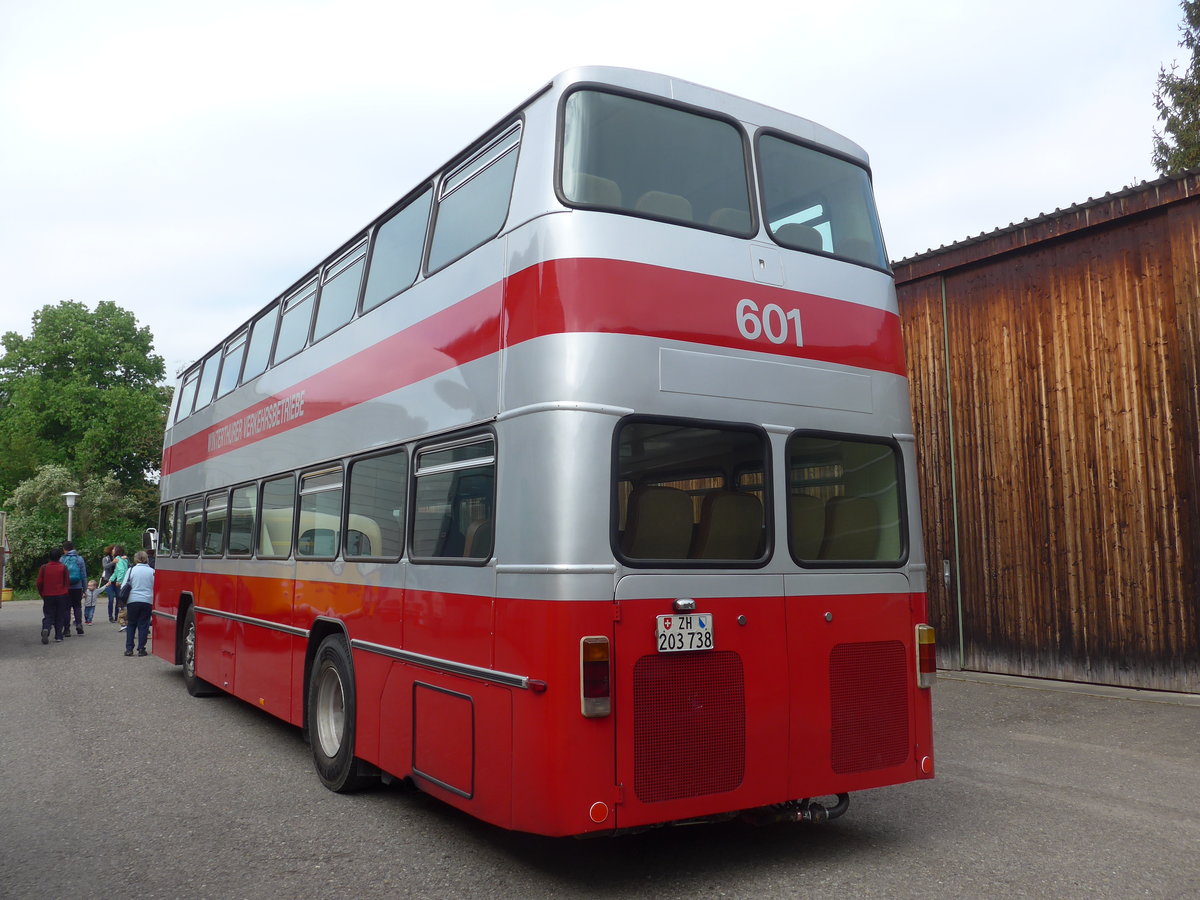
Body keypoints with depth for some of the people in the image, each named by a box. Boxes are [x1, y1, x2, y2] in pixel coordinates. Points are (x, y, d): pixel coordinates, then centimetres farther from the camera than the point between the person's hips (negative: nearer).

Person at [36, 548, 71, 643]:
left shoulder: (43, 568, -2)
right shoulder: (63, 568, -4)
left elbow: (39, 583, 0)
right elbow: (67, 582, -1)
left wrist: (42, 594, 14)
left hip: (47, 596, 1)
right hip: (61, 595, 0)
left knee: (48, 615, 7)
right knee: (60, 617, 8)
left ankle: (46, 628, -23)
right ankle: (58, 637, 6)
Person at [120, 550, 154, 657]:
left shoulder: (131, 570, -1)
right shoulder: (152, 571, 1)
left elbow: (123, 587, 0)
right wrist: (155, 603, 13)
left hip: (133, 601, 0)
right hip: (147, 601, 0)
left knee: (131, 625, 13)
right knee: (143, 626, 7)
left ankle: (129, 649, 10)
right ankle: (141, 649, 5)